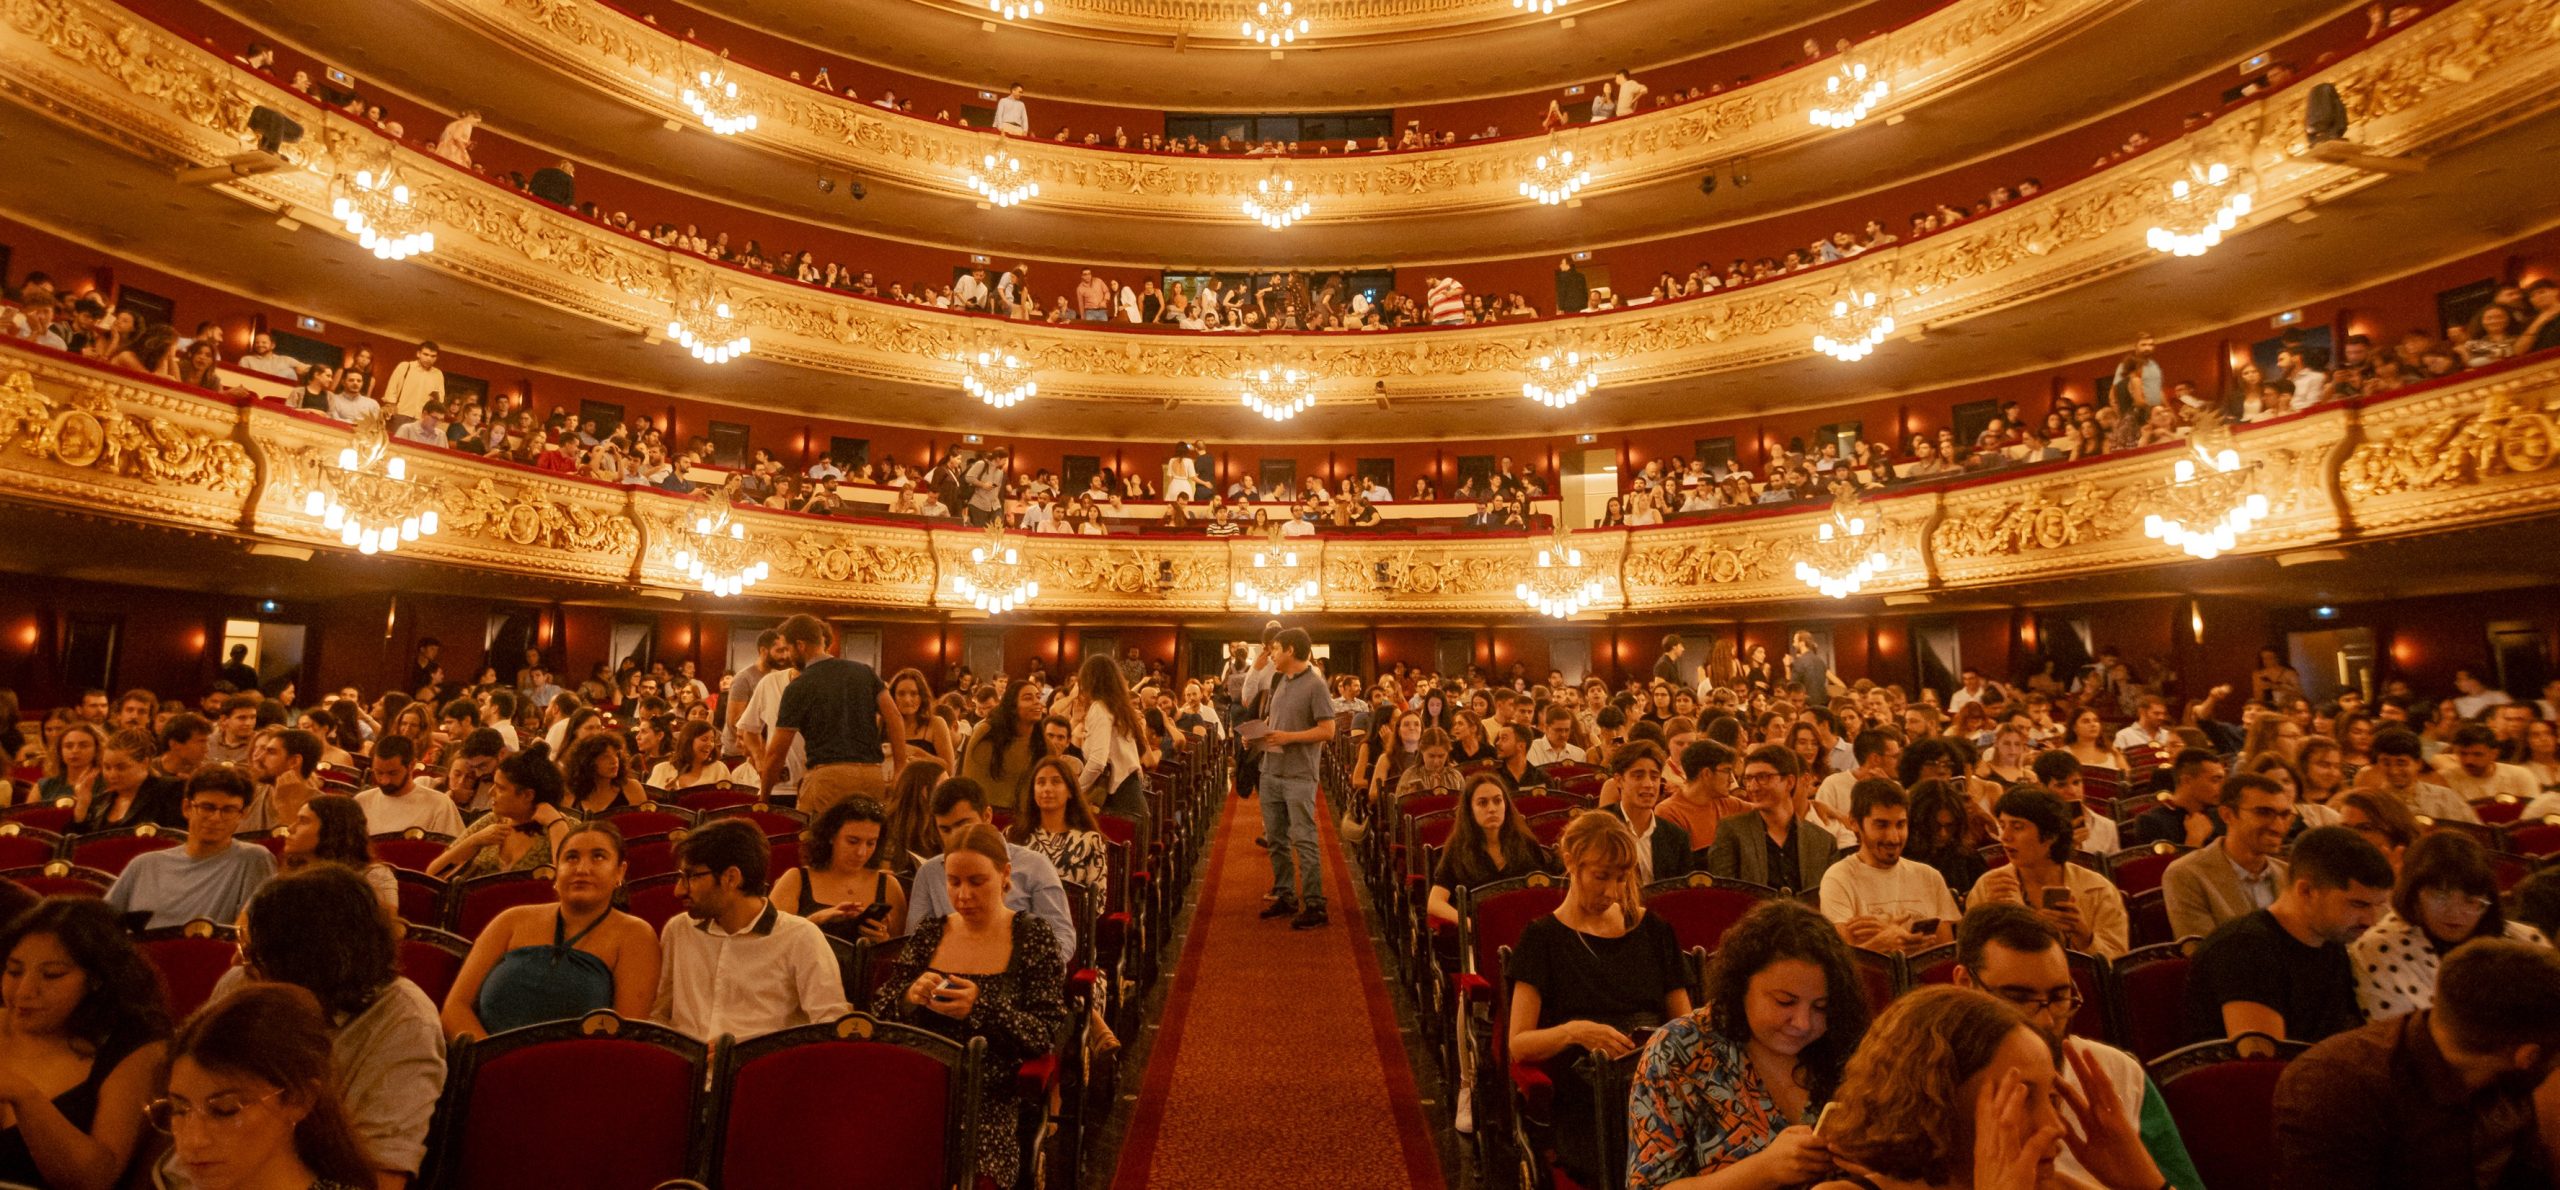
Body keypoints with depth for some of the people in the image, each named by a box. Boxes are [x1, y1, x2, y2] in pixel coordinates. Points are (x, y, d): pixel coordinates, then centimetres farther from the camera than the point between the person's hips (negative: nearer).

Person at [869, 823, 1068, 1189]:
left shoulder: (1033, 939, 2)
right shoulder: (929, 935, 12)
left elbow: (1047, 1035, -4)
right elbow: (878, 1013, 11)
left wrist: (981, 1009, -19)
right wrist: (909, 997, -11)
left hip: (992, 1094, -3)